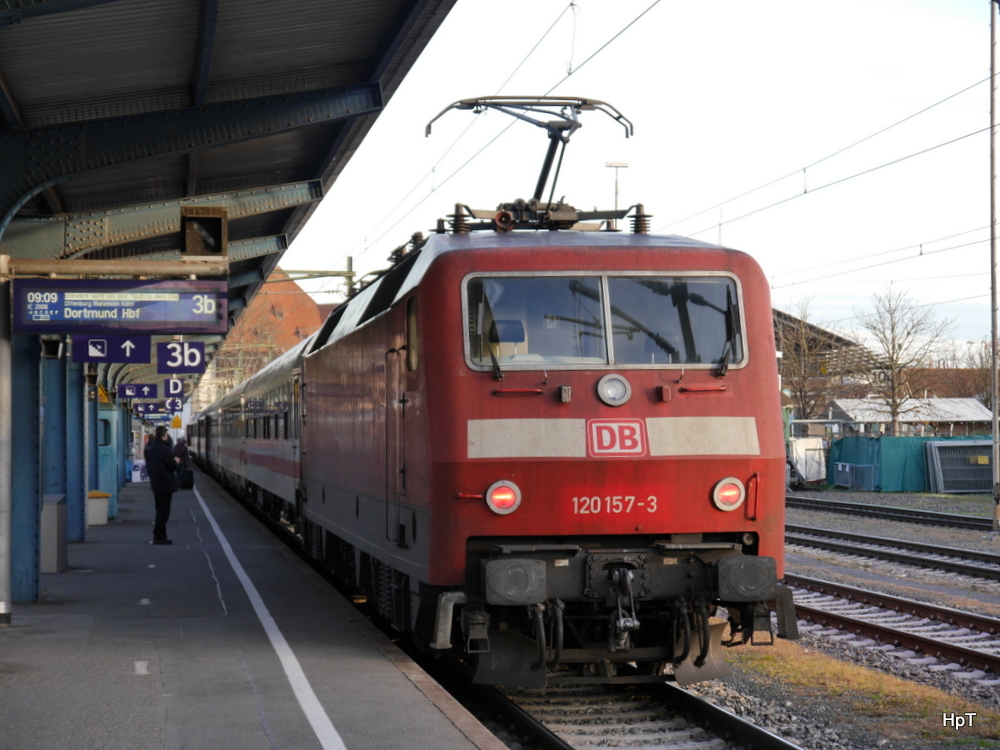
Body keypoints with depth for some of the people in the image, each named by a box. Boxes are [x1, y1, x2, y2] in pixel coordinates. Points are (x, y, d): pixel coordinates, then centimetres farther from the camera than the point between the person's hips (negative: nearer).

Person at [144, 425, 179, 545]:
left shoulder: (151, 448, 8)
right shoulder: (164, 449, -20)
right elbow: (172, 467, -17)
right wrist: (176, 462, 5)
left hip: (155, 482, 9)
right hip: (165, 484, -9)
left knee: (160, 510, 17)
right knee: (163, 511, -4)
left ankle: (158, 536, 21)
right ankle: (159, 537, -4)